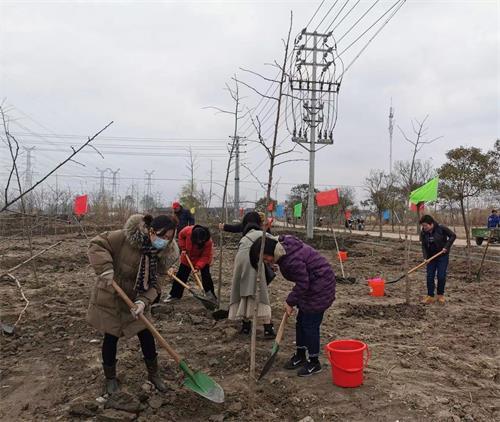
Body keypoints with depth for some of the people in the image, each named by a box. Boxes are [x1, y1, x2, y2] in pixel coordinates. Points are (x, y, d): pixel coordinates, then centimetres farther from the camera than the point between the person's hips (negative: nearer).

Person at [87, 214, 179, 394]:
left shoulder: (162, 254, -14)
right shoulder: (125, 237, -27)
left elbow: (154, 284, -13)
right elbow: (96, 244, -21)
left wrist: (143, 302, -31)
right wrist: (105, 268, -35)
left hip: (136, 300, 4)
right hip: (111, 297, -3)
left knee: (147, 336, 7)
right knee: (111, 337, 10)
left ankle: (153, 373, 30)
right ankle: (110, 377, 33)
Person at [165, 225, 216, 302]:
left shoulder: (208, 242, -36)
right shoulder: (187, 230, -32)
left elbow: (205, 256, -29)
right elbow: (181, 235, -7)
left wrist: (198, 267, -39)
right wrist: (183, 248, -13)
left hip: (202, 259, -3)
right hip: (187, 257, 3)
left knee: (206, 277, -9)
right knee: (181, 275, 6)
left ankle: (211, 296, 4)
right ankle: (174, 295, 19)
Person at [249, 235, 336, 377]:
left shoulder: (292, 259, -32)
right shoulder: (283, 249, -2)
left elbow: (302, 284, -24)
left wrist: (290, 302, -12)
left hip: (320, 287, -10)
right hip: (310, 284, 10)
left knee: (310, 324, -4)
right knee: (301, 321, 15)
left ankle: (314, 363, 11)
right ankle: (300, 355, 30)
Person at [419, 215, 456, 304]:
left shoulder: (441, 228, -18)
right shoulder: (423, 232, -6)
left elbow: (453, 236, -10)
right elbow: (424, 246, -3)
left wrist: (446, 247, -18)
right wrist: (425, 257, -16)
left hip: (442, 256, -4)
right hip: (431, 257, 4)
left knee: (441, 276, -2)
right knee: (430, 276, 0)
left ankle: (440, 295, 16)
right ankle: (430, 296, 6)